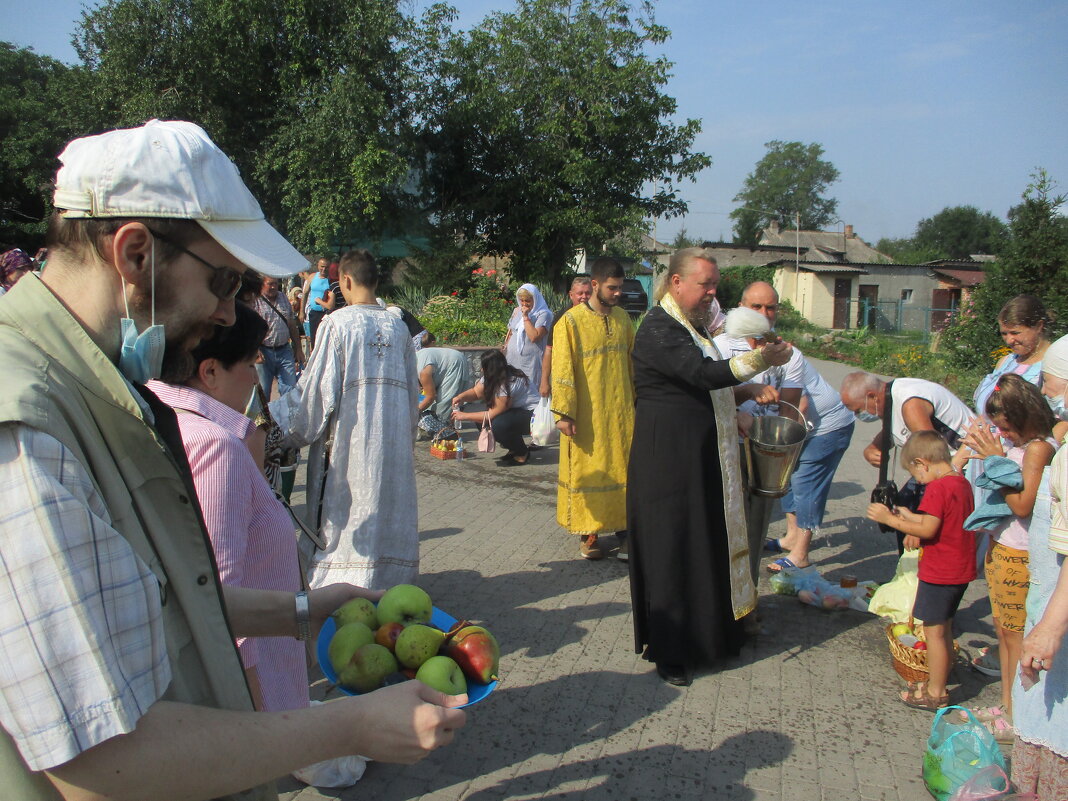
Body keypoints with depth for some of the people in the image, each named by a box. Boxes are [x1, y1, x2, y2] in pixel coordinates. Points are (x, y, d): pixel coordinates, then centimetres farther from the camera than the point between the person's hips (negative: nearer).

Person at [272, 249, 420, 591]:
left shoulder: (338, 323, -8)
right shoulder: (398, 327, 7)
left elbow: (318, 387, -9)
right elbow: (413, 390, 12)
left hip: (350, 436, -5)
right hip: (393, 440, 5)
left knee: (346, 510, 3)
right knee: (389, 503, 12)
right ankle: (390, 576, 20)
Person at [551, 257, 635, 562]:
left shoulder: (622, 318, 8)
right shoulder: (571, 321, -9)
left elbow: (632, 362, 15)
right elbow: (563, 371, -11)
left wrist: (638, 402, 14)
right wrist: (564, 413, -14)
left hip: (621, 412, 5)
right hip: (587, 415, -4)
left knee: (624, 469, 6)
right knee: (587, 471, 4)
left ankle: (623, 527, 17)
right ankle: (587, 533, 17)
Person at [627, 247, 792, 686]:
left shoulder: (693, 326, 15)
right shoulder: (658, 329, -16)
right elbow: (701, 374, -29)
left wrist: (745, 392, 10)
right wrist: (758, 360, -32)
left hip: (703, 456, 9)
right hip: (667, 457, -9)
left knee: (707, 543, 15)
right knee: (671, 549, 0)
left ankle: (707, 633, 31)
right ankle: (669, 653, 13)